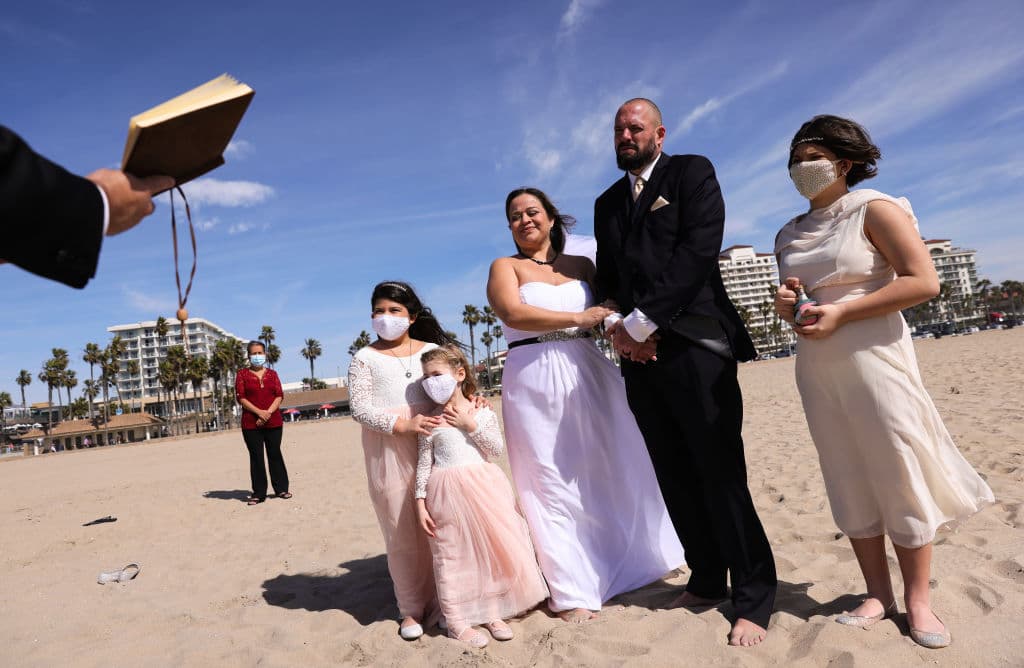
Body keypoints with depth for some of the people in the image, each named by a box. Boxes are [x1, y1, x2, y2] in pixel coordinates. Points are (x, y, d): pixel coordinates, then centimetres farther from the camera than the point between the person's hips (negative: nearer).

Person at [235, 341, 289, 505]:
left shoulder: (272, 373, 11)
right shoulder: (242, 374, 5)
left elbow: (279, 395, 3)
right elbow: (241, 398, -4)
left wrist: (269, 412, -13)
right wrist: (259, 412, -15)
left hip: (274, 422, 1)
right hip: (251, 423, -1)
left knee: (275, 454, 6)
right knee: (256, 457, 2)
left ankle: (281, 488, 15)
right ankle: (259, 493, 8)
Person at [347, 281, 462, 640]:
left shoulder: (432, 350, 12)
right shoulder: (365, 358, 6)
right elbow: (359, 407, -3)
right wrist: (403, 424, -15)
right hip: (388, 451, -1)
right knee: (401, 530, 4)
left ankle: (442, 598, 19)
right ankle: (412, 608, 18)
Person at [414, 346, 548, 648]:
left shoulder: (483, 413, 2)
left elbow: (497, 448, -4)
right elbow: (424, 464, 0)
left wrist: (471, 425, -12)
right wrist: (420, 502, -4)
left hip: (485, 487, 2)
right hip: (448, 493, -2)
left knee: (493, 546, 8)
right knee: (454, 554, 4)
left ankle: (492, 612, 26)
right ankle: (457, 621, 18)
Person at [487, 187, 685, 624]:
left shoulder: (581, 265, 15)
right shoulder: (505, 267, 6)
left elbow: (610, 309, 5)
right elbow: (513, 313, -13)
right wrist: (578, 317, -15)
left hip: (589, 373, 3)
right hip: (534, 381, -3)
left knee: (613, 468, 8)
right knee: (553, 482, 1)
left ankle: (629, 560, 29)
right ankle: (572, 590, 12)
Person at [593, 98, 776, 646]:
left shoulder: (692, 173, 5)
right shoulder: (607, 202, 22)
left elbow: (699, 249, -10)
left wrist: (643, 322, -14)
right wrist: (617, 327, -3)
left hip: (694, 346, -5)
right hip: (640, 354, 6)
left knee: (720, 475, -3)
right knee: (676, 478, 10)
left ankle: (754, 599, 10)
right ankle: (707, 581, 24)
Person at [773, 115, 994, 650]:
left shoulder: (874, 209, -4)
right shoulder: (789, 235, 13)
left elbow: (923, 281, -13)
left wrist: (841, 312, -18)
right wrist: (785, 305, -1)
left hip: (873, 358, -5)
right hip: (816, 369, 5)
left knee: (897, 477, 0)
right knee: (850, 484, 8)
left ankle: (918, 600, 16)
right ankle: (878, 595, 20)